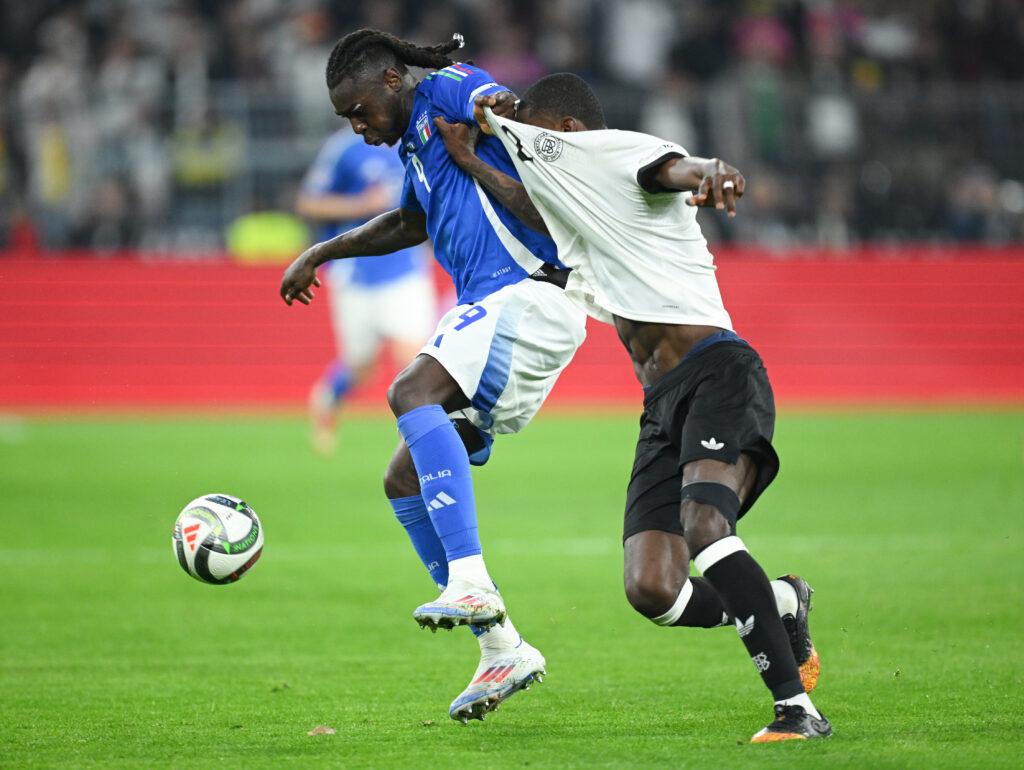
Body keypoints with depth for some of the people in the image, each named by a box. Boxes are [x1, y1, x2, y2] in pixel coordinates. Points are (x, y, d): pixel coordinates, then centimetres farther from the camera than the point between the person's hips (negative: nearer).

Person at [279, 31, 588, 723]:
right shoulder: (416, 139, 23)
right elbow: (413, 222, 42)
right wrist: (323, 252, 47)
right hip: (487, 310, 10)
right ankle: (502, 649, 6)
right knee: (406, 480, 4)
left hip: (529, 295, -10)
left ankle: (471, 583, -38)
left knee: (413, 394, -30)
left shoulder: (451, 90, -5)